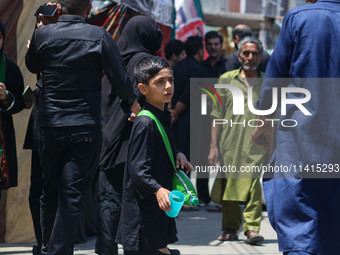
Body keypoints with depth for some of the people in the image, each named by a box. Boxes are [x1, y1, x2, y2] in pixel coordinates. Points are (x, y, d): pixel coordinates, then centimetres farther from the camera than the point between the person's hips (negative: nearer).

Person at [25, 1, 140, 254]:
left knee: (49, 193, 15)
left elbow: (32, 66, 19)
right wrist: (133, 102, 12)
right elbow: (120, 77, -6)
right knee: (72, 195, -2)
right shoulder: (99, 36, -7)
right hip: (85, 128, -3)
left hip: (49, 126, 3)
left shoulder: (42, 34, -1)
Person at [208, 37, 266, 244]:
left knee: (254, 184, -16)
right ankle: (231, 228, 19)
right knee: (228, 186, 4)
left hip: (256, 144, -1)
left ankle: (252, 228, -18)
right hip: (229, 142, 1)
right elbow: (217, 114, 8)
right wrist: (214, 145, 2)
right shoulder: (227, 79, 10)